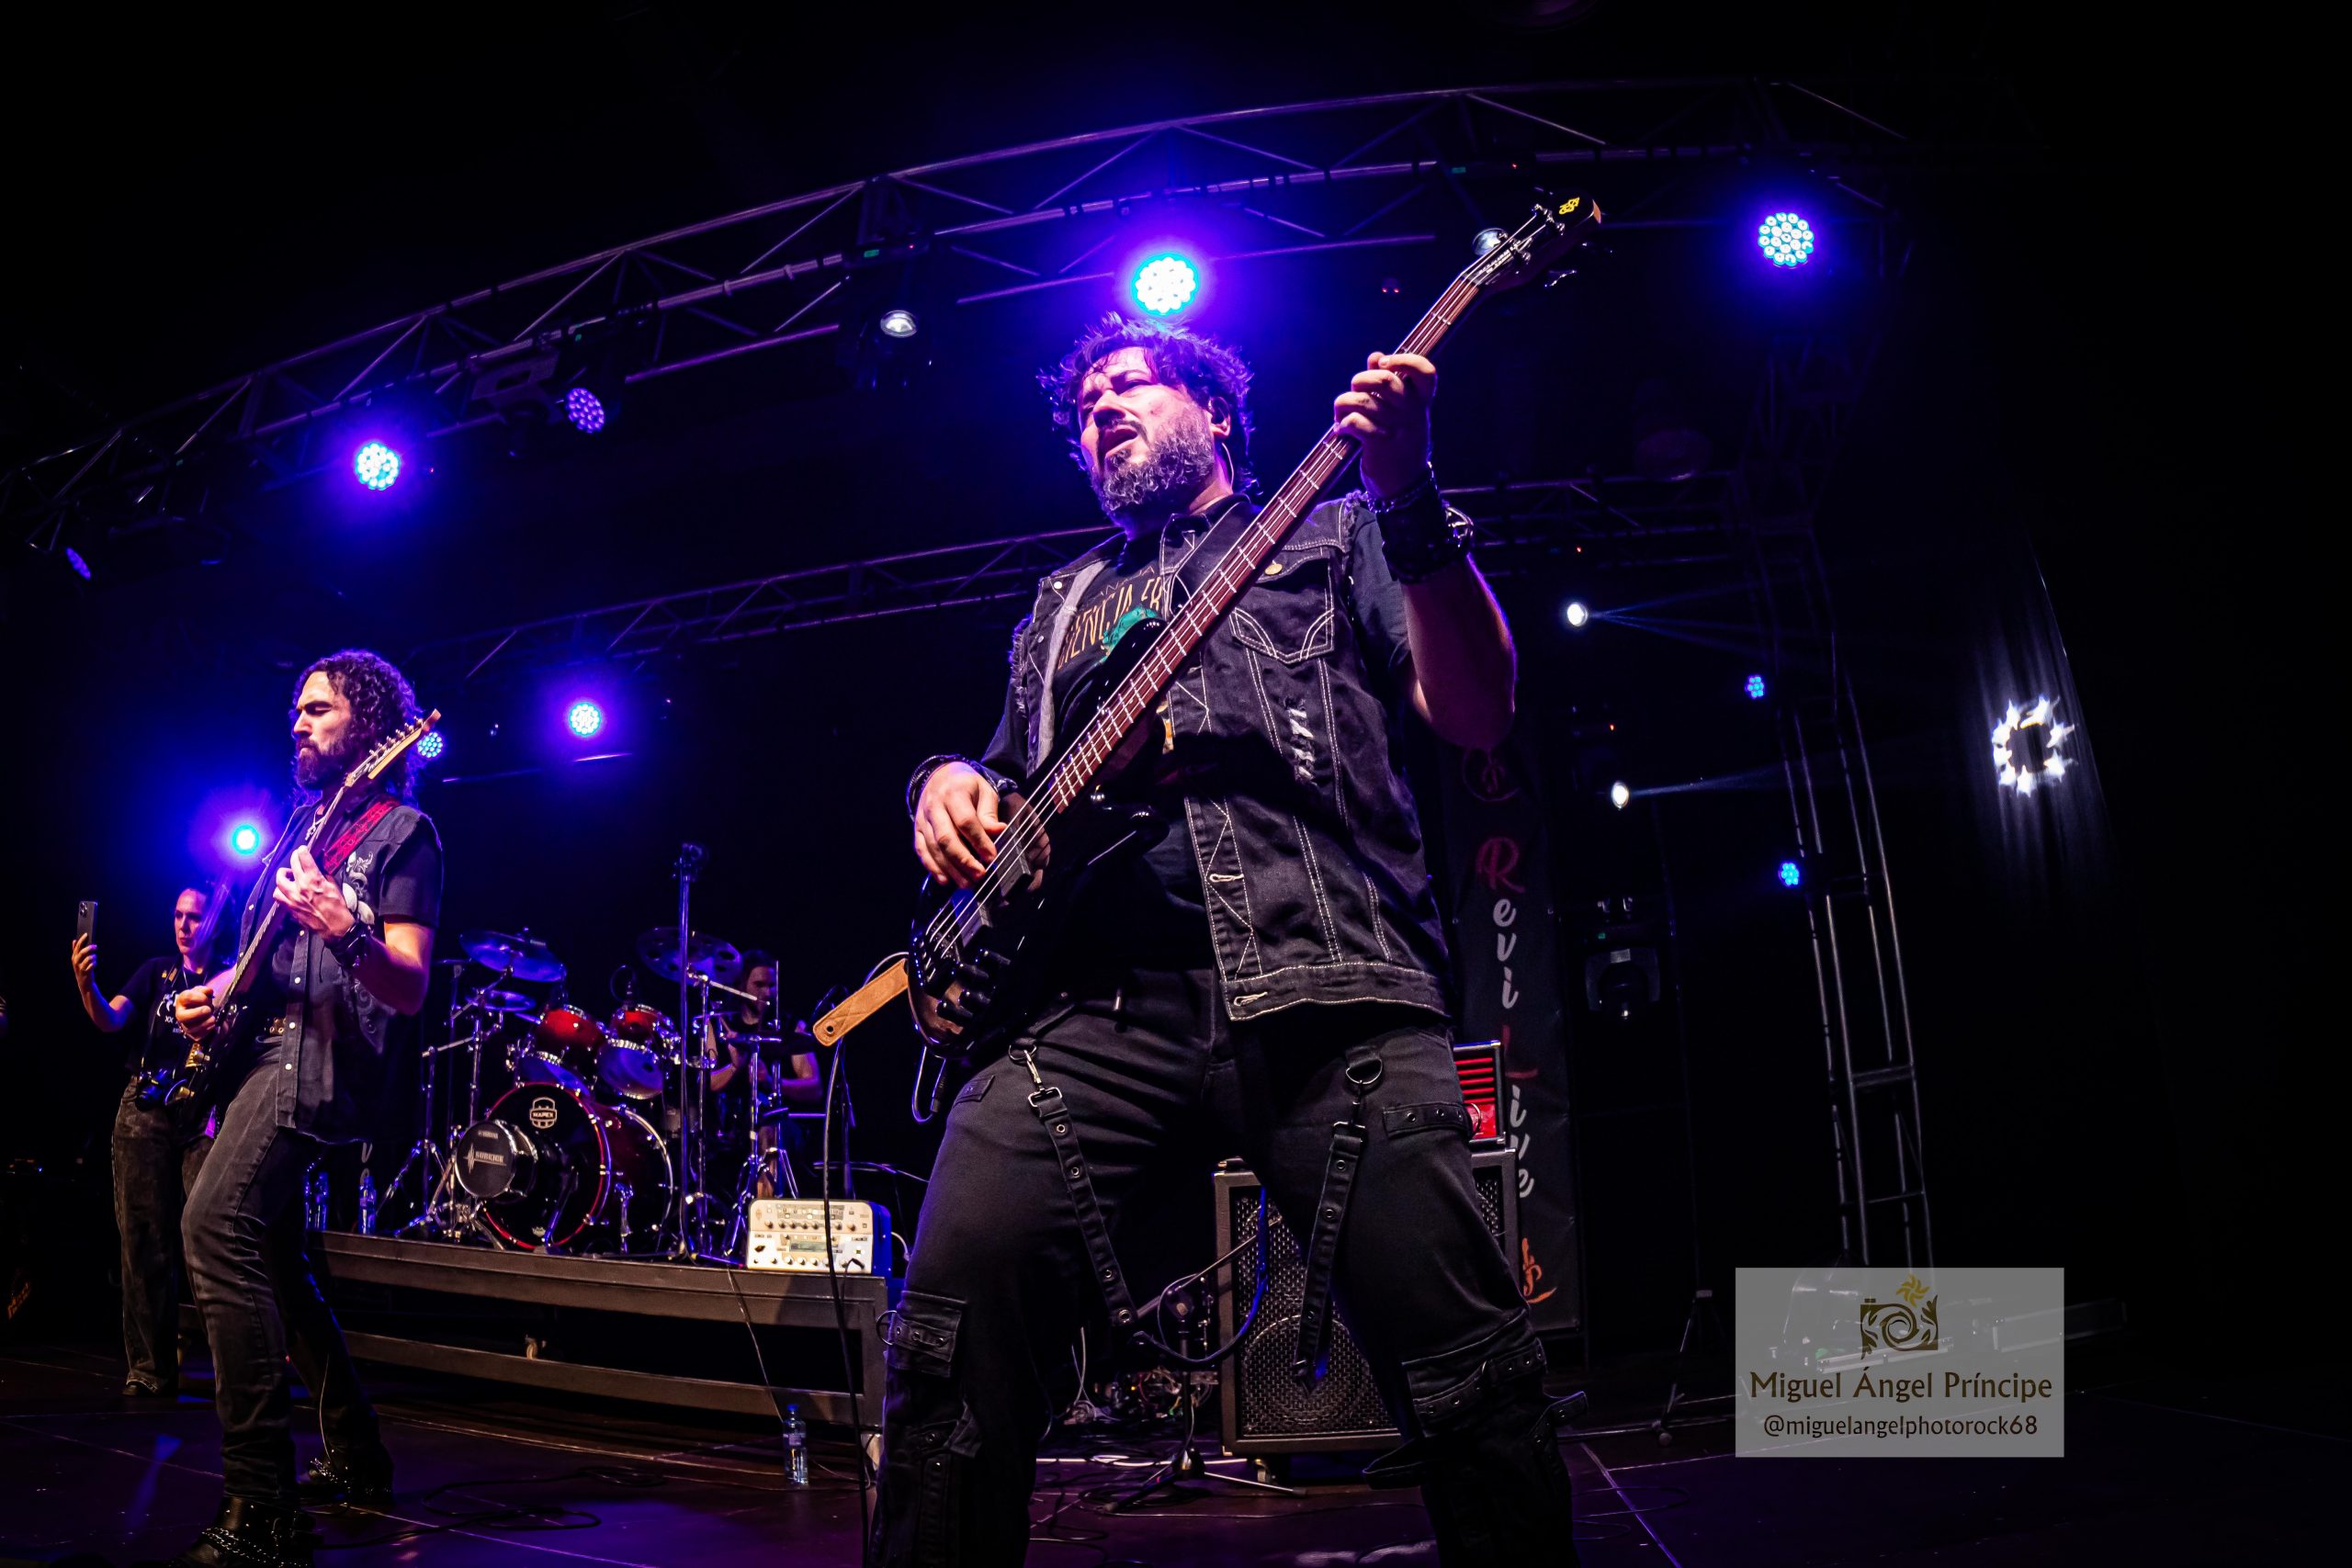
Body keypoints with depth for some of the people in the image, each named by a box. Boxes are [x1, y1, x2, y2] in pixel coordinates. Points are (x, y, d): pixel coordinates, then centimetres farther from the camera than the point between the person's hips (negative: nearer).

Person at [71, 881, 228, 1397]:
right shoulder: (156, 971, 12)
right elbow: (111, 1019, -3)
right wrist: (86, 986, -22)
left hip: (205, 1116, -2)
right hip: (146, 1113, 2)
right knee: (146, 1243, 0)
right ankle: (150, 1370, 6)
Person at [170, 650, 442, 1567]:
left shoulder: (401, 832, -3)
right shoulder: (305, 823, 22)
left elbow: (411, 991, -11)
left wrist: (345, 932, -28)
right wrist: (216, 995, 10)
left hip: (317, 1055, -10)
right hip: (262, 1044, 10)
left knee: (217, 1226, -25)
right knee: (270, 1260, 12)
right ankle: (356, 1460, 26)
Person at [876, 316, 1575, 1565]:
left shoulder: (1335, 534, 21)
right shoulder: (1064, 604, 33)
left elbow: (1476, 714, 7)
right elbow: (1005, 786, 34)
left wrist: (1412, 501, -6)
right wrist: (949, 788, 9)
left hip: (1327, 973, -2)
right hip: (1097, 986, 3)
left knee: (1467, 1357, -10)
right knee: (960, 1305, -16)